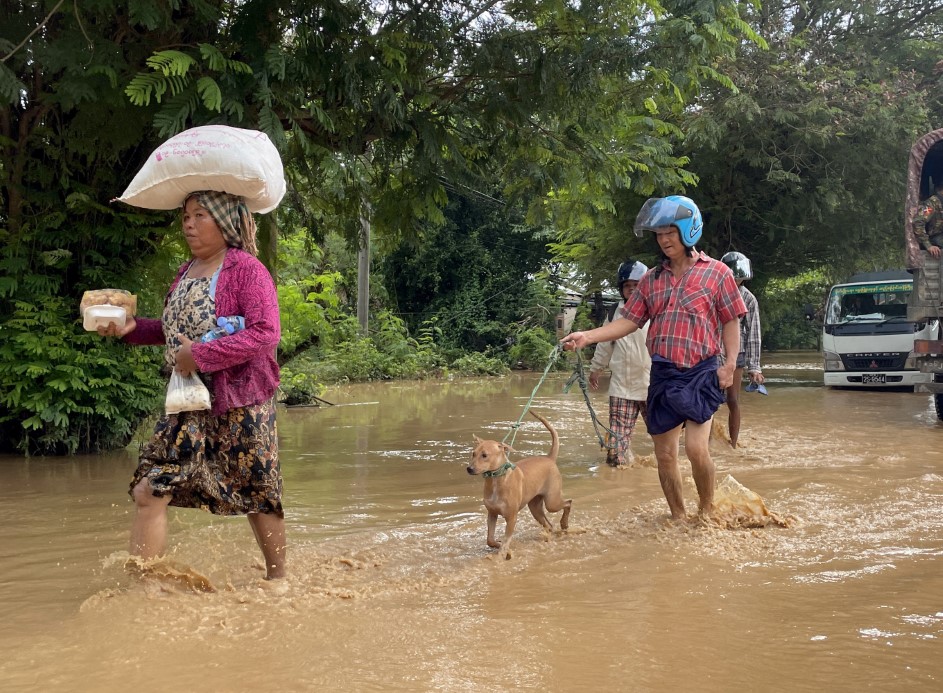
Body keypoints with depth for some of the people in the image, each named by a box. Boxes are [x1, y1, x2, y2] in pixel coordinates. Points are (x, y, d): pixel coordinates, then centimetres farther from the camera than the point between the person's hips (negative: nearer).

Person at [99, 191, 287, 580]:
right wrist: (132, 328, 6)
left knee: (257, 496, 9)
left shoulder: (246, 269, -10)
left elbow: (266, 333, -21)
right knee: (148, 491, -4)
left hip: (240, 405, -6)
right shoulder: (185, 273, 12)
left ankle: (277, 577, 29)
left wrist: (199, 355, -23)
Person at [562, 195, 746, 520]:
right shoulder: (652, 279, 12)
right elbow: (628, 321, 8)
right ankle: (678, 518, 21)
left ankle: (707, 511, 8)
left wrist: (730, 364, -9)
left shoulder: (716, 272, 1)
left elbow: (731, 321, 2)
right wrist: (587, 336, -5)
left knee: (696, 448, -16)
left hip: (700, 372, -4)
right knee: (664, 454, 6)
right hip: (662, 374, 5)